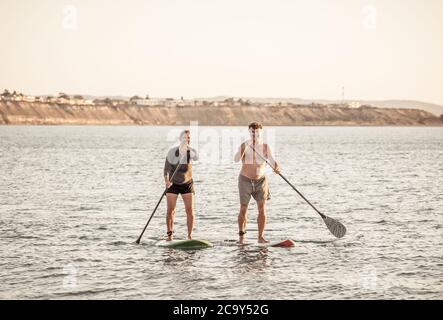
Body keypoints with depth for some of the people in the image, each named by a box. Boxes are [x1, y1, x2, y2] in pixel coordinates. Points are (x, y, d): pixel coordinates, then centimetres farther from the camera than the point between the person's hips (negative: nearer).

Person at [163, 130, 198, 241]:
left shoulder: (192, 151, -11)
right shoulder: (172, 152, -15)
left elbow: (196, 158, -36)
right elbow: (167, 168, -17)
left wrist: (187, 148, -53)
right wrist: (166, 180, -36)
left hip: (187, 184, 1)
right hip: (173, 184, -1)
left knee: (190, 210, -8)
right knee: (170, 210, -4)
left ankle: (190, 236, -2)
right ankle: (169, 234, 12)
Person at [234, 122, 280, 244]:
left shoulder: (265, 147, -2)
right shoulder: (244, 146, -8)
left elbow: (272, 160, -13)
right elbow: (236, 159, -24)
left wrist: (276, 167, -37)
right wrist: (245, 147, -37)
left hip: (261, 180, 1)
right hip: (245, 180, -1)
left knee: (262, 209, -5)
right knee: (243, 209, 2)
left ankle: (260, 237, 1)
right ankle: (241, 236, 16)